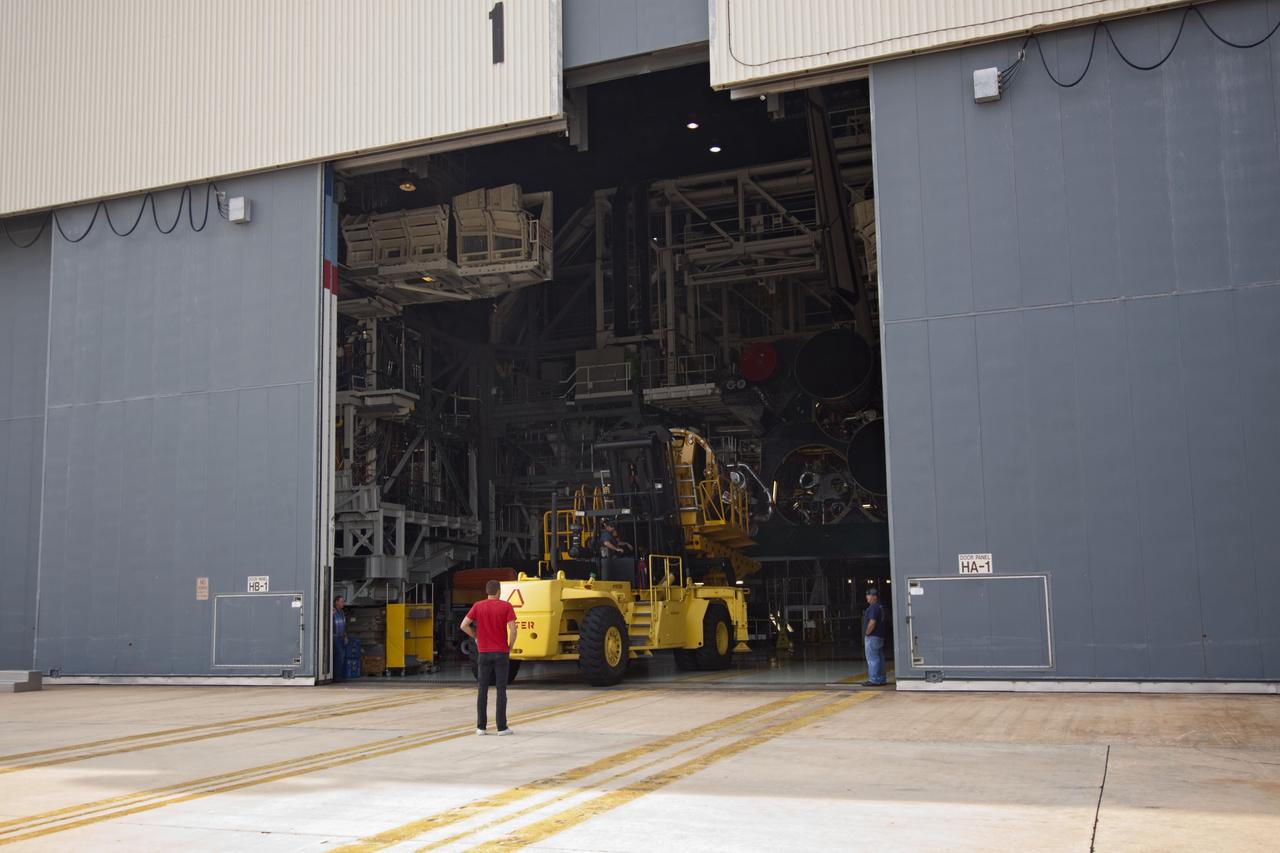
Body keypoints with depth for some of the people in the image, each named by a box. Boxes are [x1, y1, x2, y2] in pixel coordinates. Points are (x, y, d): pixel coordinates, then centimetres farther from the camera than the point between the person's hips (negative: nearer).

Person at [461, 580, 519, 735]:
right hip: (501, 653, -2)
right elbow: (512, 630, -13)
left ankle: (481, 726, 5)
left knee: (482, 690, 6)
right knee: (501, 690, 2)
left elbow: (464, 625, -4)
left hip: (484, 653, 2)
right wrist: (509, 648, 1)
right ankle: (502, 727, 1)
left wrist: (476, 637, 10)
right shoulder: (506, 606, -6)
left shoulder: (478, 606, 0)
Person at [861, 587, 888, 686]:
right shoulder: (880, 607, 16)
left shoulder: (873, 607, -16)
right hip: (879, 636, 10)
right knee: (879, 658, 12)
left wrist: (867, 633, -13)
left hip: (872, 637, -10)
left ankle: (874, 680, -8)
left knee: (872, 659, -8)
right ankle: (881, 679, 15)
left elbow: (872, 623, -23)